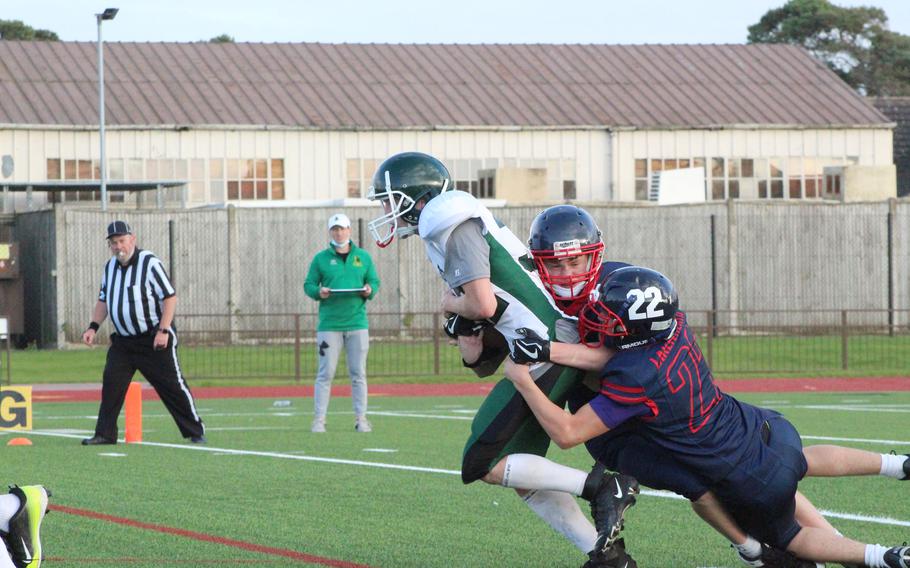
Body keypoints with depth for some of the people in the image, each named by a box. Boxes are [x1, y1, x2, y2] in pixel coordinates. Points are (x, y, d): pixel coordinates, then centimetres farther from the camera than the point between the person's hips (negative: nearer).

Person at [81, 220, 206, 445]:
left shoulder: (149, 263, -13)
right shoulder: (110, 267, 9)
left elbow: (170, 297, -15)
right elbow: (104, 300, 20)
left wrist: (163, 331, -22)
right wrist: (93, 327, 6)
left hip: (155, 339, -6)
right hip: (123, 340, 6)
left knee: (172, 386, -4)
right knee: (111, 384, -5)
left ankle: (196, 432, 5)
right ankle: (105, 434, 0)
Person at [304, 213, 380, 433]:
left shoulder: (363, 257, 11)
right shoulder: (321, 258, 6)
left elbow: (374, 281, 14)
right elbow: (308, 284, 7)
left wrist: (369, 290, -8)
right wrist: (318, 292, -14)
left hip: (357, 323, 2)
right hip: (329, 325, -2)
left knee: (358, 374, 3)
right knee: (325, 373, -4)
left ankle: (361, 419, 8)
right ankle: (319, 419, -1)